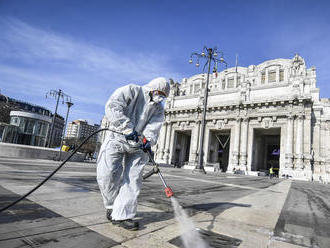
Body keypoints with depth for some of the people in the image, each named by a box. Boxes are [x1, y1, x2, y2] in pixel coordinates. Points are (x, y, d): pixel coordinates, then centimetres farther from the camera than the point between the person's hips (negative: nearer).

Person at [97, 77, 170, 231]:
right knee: (108, 175, -7)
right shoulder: (131, 91, -3)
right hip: (117, 138, -4)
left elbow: (153, 127, -3)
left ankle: (121, 215, 7)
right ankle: (112, 205, 20)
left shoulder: (158, 108, 11)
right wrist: (128, 128, -27)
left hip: (138, 144, 4)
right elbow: (112, 107, -17)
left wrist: (148, 140, -26)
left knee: (133, 179, -3)